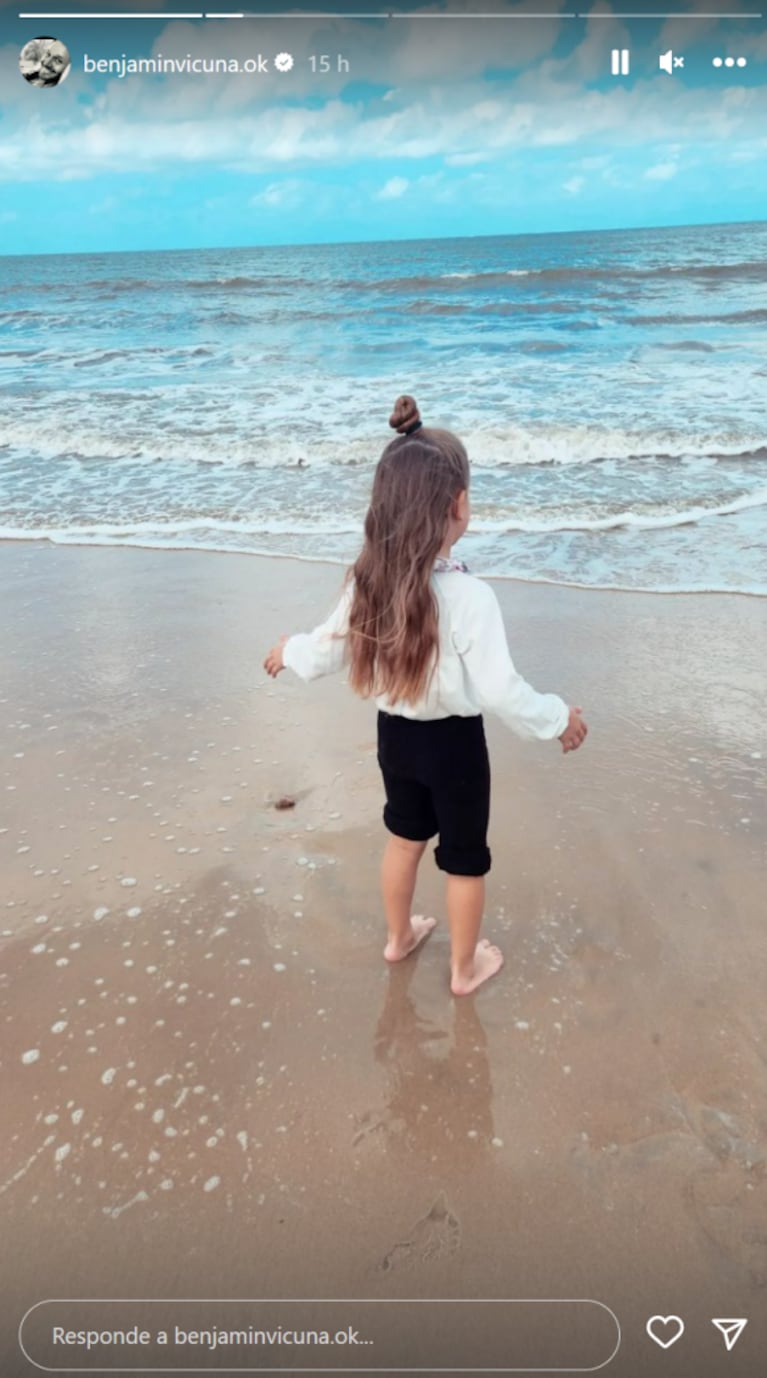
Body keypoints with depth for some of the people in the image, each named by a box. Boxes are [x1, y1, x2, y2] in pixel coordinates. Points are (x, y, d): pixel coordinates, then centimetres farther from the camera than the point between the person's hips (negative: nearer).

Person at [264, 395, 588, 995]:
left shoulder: (368, 581, -13)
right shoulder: (469, 596, -29)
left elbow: (329, 650, 1)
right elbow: (503, 693, -26)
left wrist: (290, 650, 22)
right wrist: (560, 717, -9)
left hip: (395, 732, 5)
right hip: (454, 742, -5)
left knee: (405, 837, 28)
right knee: (465, 859, 17)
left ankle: (400, 936, 51)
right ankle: (466, 967, 38)